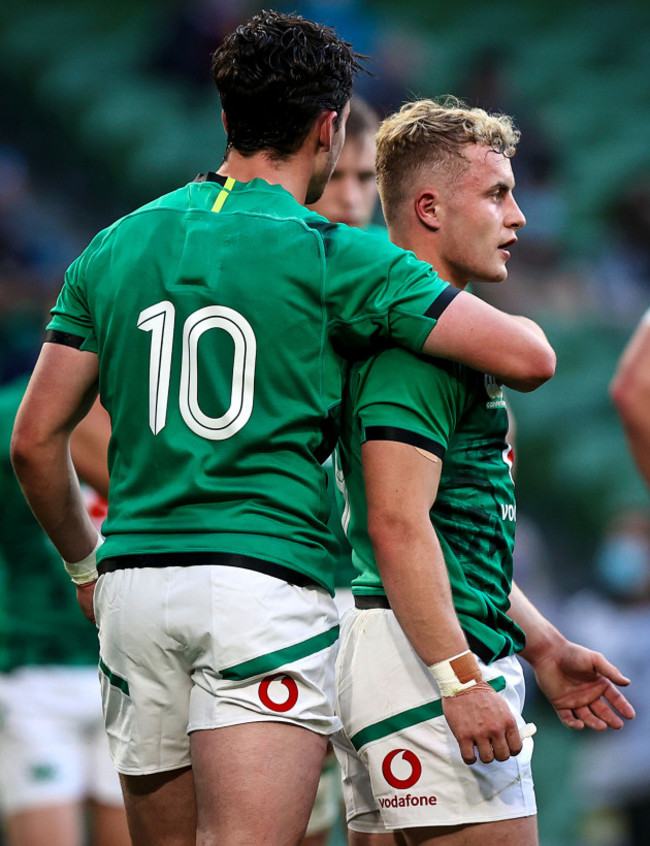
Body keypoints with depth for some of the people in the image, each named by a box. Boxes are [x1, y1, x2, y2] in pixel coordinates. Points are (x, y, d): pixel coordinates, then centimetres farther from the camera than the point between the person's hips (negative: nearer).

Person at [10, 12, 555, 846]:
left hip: (134, 587, 5)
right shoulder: (333, 258, -4)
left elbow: (35, 442, 13)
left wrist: (85, 562, 28)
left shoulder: (115, 249, 11)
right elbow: (529, 357, -7)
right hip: (265, 582, -5)